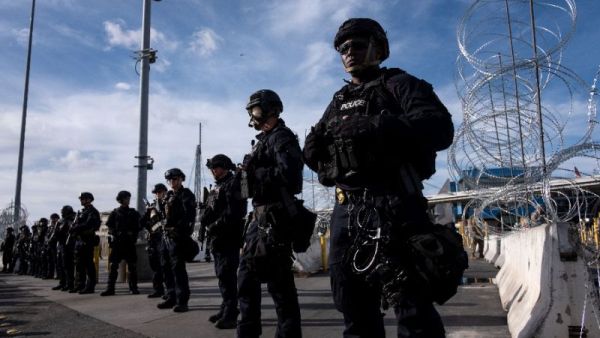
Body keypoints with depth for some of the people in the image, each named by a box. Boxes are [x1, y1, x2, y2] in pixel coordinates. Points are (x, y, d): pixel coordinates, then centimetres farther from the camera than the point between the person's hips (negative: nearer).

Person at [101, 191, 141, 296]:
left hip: (129, 242, 1)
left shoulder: (133, 213, 11)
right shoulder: (115, 213, 8)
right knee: (113, 265, 0)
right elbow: (110, 227, 5)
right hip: (117, 242, 0)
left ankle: (133, 288, 7)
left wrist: (132, 235, -5)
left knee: (132, 266, 1)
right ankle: (110, 288, 3)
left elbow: (137, 227, 9)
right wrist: (114, 234, -9)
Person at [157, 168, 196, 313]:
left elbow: (189, 215, -17)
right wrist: (166, 228, 10)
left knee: (178, 268, -8)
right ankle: (171, 298, 23)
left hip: (177, 237, -9)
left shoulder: (186, 194, -6)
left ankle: (182, 301, -3)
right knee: (167, 267, 13)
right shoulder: (169, 196, 19)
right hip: (166, 235, 9)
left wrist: (178, 228, -18)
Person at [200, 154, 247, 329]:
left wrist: (216, 227, -17)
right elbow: (208, 210, 23)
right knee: (222, 275, 15)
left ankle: (230, 315, -6)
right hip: (217, 239, 10)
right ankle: (226, 309, 25)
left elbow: (234, 212, -20)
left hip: (229, 238, -10)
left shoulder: (234, 184, -8)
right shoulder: (217, 186, 21)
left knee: (227, 276, -10)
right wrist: (206, 224, 5)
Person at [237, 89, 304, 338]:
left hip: (274, 218, -10)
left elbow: (288, 174, -23)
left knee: (278, 279, -7)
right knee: (247, 274, 14)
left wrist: (254, 173, -14)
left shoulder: (281, 138, -7)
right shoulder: (264, 140, 21)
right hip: (260, 216, 10)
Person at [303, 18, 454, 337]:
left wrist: (375, 128, -21)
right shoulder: (338, 101, 24)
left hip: (392, 206, -6)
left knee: (412, 307, -6)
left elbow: (439, 127, -10)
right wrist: (314, 145, -3)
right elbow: (314, 156, 21)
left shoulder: (398, 84, 7)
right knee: (354, 309, 13)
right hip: (346, 211, 7)